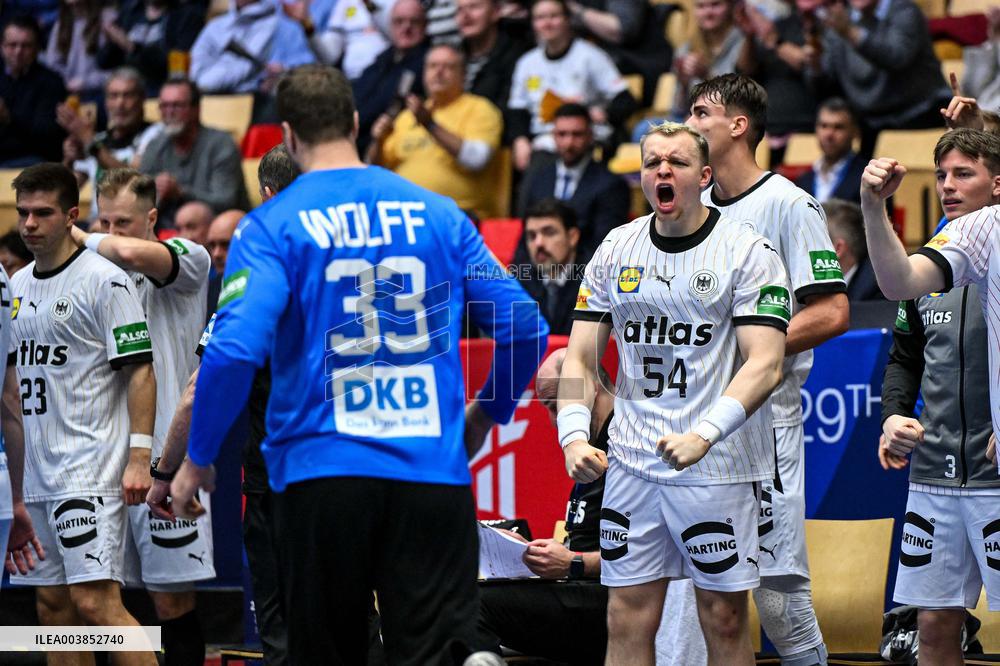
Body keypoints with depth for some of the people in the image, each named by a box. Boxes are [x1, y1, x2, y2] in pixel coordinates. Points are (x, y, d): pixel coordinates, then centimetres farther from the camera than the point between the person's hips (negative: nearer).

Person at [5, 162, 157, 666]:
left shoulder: (104, 280, -8)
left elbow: (140, 369, -10)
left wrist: (139, 457, -17)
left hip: (90, 470, -8)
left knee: (95, 601, -16)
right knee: (52, 604, 9)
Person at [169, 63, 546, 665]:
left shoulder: (273, 225, -1)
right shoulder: (439, 214, 8)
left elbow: (235, 349, -14)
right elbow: (524, 327, 7)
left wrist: (198, 459, -2)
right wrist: (490, 412, 25)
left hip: (322, 474, -1)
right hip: (434, 474, 1)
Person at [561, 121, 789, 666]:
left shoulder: (746, 252, -6)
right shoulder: (616, 249, 8)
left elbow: (765, 365, -14)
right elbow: (580, 358, 9)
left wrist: (703, 436, -27)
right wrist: (574, 436, -9)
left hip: (718, 469, -3)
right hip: (631, 464, 4)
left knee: (724, 620, 3)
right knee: (627, 621, 3)